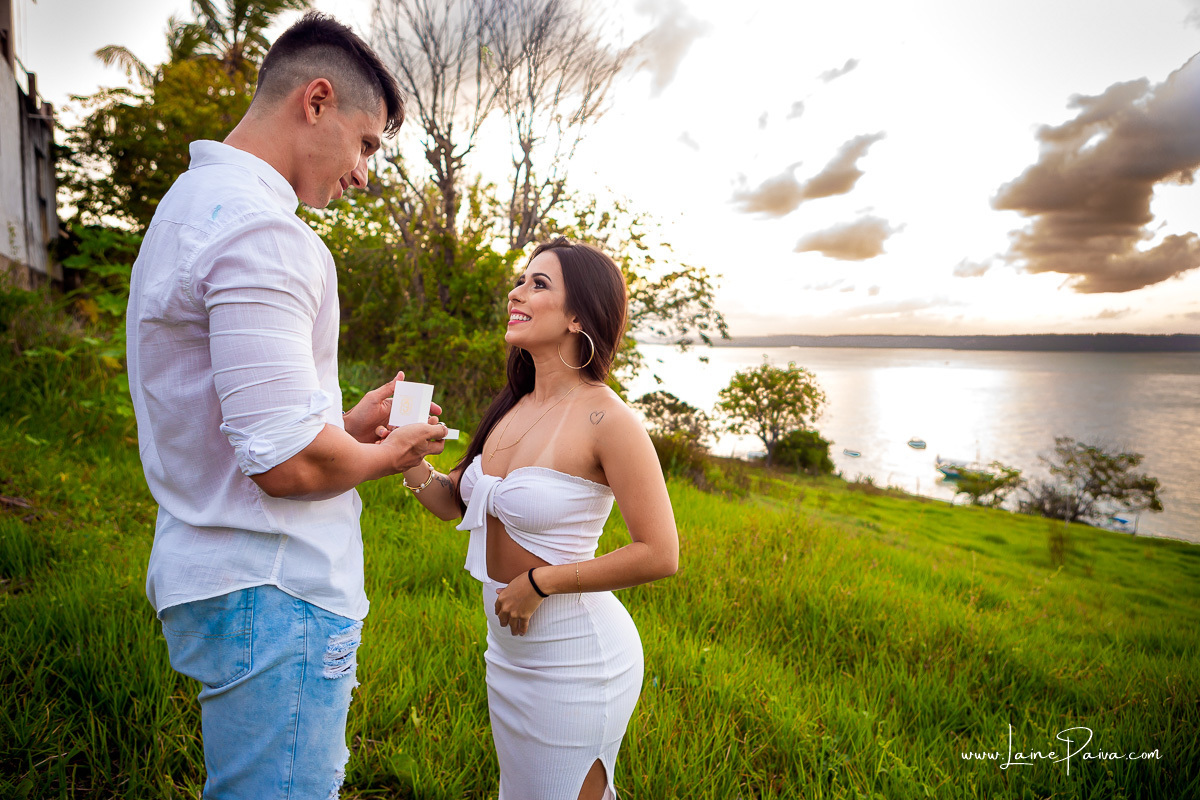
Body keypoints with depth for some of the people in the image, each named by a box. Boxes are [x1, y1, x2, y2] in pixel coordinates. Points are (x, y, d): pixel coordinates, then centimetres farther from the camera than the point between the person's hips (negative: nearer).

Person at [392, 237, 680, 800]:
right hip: (507, 649, 8)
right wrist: (413, 464, -10)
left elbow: (660, 554, -22)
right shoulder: (513, 409, 1)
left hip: (576, 660, -7)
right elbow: (455, 503, 10)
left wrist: (539, 583, -18)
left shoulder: (606, 419, -21)